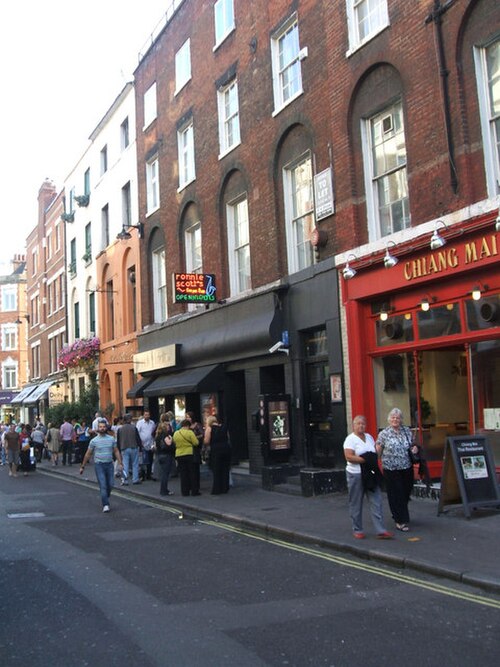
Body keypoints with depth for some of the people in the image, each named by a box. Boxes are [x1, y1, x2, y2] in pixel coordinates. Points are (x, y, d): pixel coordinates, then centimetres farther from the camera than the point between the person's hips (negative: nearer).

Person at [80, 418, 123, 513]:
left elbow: (116, 451, 9)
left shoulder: (111, 439, 5)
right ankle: (105, 505, -7)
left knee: (110, 485, 5)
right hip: (99, 465, -3)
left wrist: (120, 463, 1)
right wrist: (82, 466, 6)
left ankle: (105, 498, 31)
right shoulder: (94, 441, -2)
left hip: (109, 464, 3)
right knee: (103, 485, -9)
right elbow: (88, 454, 4)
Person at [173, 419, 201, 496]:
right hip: (189, 455, -4)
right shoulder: (189, 432, -11)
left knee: (183, 474, 9)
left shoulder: (175, 433, 4)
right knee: (192, 473, 4)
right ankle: (194, 491, 5)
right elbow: (196, 443, -11)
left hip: (179, 455, 4)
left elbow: (174, 443, 13)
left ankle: (185, 491, 10)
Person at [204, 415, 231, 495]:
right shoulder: (224, 427, 10)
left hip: (216, 450, -4)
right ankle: (225, 488, 16)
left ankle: (216, 490, 5)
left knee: (216, 471, 4)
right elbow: (228, 438, 11)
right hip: (226, 448, 4)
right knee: (225, 470, 11)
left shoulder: (209, 428, -3)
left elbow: (206, 442, -8)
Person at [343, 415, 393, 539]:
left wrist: (373, 459, -1)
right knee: (356, 504, 4)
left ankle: (380, 531, 0)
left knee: (376, 502, 0)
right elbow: (349, 457, -18)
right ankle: (357, 530, 17)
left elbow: (375, 452, 20)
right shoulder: (351, 439, -7)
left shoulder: (369, 437, 13)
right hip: (356, 474, -6)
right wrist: (365, 460, -20)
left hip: (371, 474, 6)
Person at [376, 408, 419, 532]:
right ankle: (401, 521, 8)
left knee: (406, 494, 12)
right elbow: (378, 452, -2)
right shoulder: (384, 434, -4)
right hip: (391, 470, -4)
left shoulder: (407, 431, 6)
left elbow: (412, 445, 19)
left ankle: (399, 517, 34)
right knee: (396, 495, -1)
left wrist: (415, 448, -2)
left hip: (407, 468, 4)